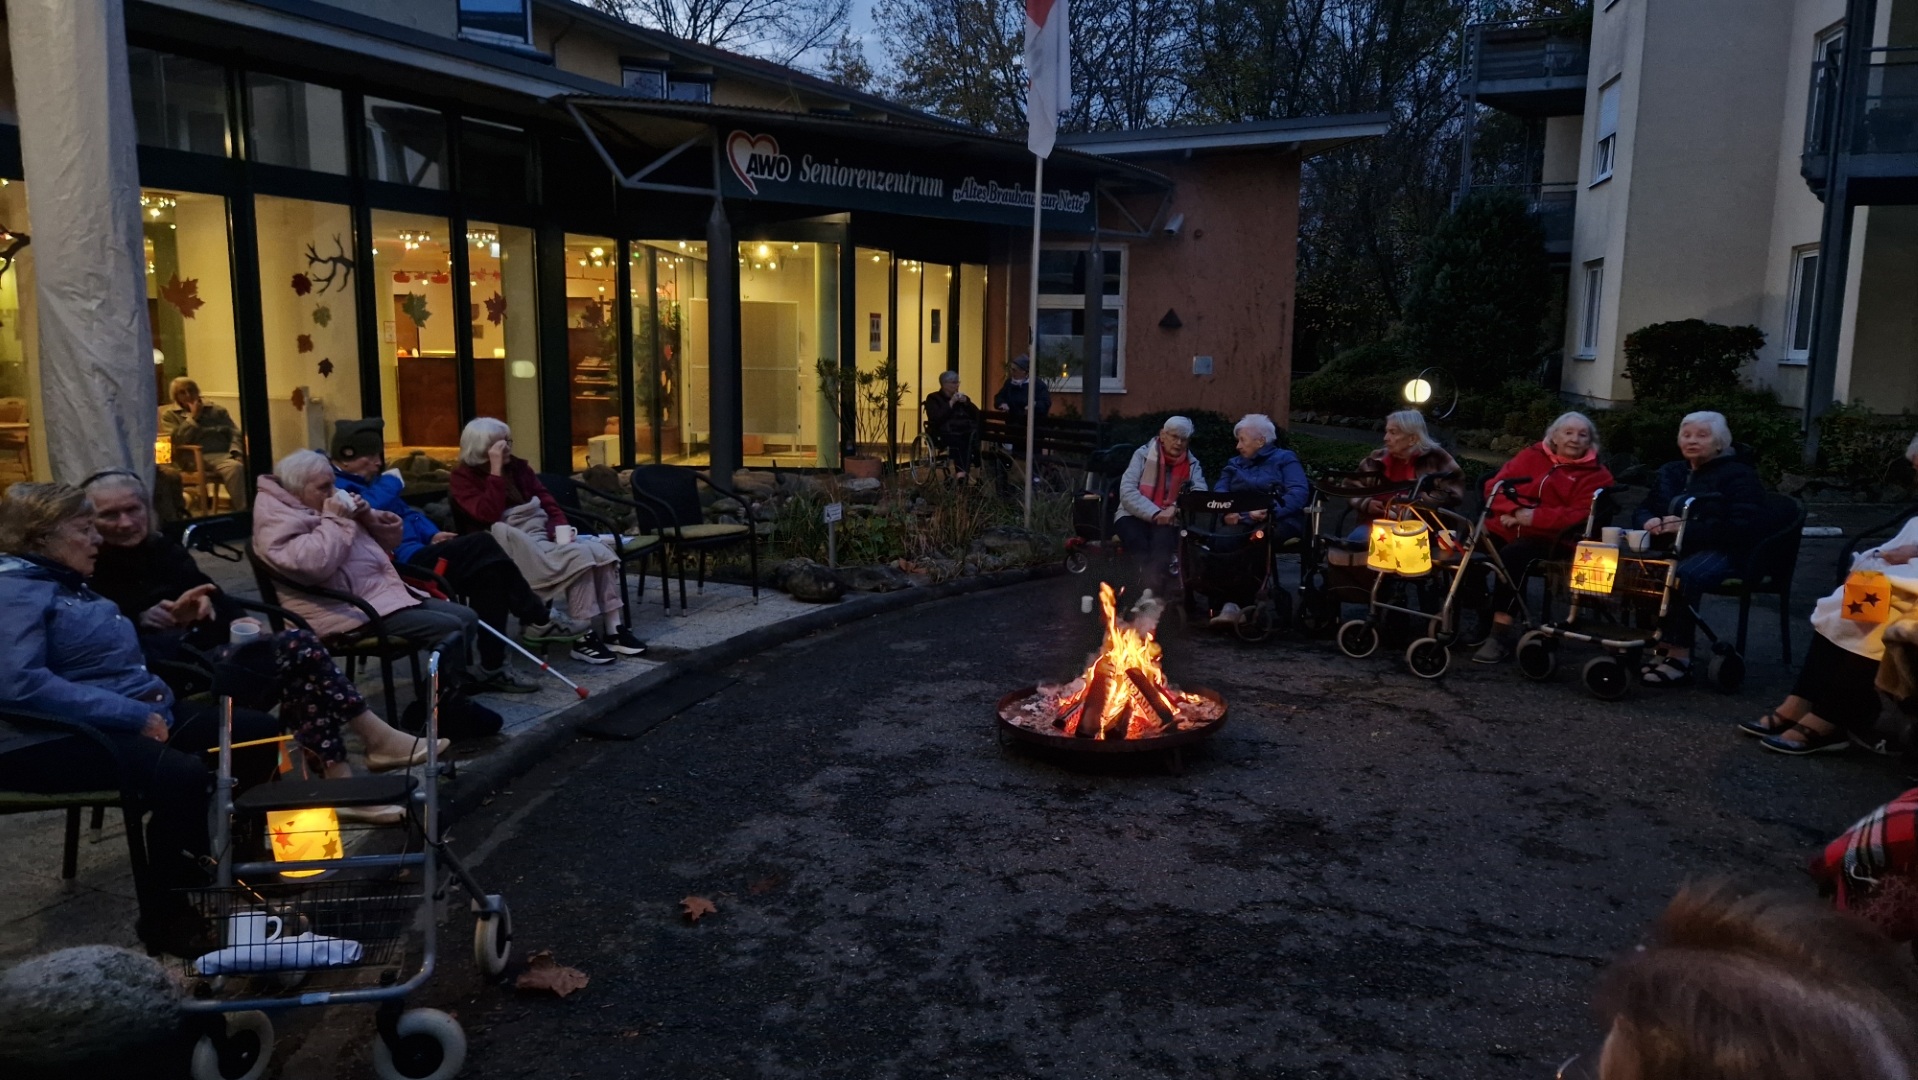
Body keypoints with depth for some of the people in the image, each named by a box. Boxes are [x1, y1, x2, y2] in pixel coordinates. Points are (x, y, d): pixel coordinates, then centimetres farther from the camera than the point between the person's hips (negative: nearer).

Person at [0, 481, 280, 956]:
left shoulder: (66, 582, 18)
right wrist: (135, 716, -26)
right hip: (54, 740, -10)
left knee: (259, 731, 3)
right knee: (186, 777, -33)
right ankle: (165, 918, -15)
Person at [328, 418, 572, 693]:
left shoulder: (362, 481, 25)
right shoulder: (336, 487, -8)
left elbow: (406, 511, 28)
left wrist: (432, 534, 9)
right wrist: (390, 482, -10)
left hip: (415, 555, 11)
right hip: (400, 564, -11)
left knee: (488, 572, -5)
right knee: (481, 545, -19)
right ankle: (537, 620, -10)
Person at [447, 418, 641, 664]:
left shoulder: (517, 466, 16)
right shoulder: (463, 477, -1)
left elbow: (547, 500, 15)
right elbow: (489, 516, -16)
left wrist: (560, 527, -4)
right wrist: (496, 471, -16)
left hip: (545, 536, 6)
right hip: (515, 546, -6)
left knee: (600, 552, -20)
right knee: (580, 557, -30)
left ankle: (612, 630, -17)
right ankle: (582, 639, -24)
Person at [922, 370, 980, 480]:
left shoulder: (962, 397, 25)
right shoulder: (933, 398, 11)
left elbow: (977, 415, 16)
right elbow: (936, 418, -8)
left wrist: (966, 402, 2)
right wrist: (951, 403, -7)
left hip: (965, 431, 4)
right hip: (944, 433, -4)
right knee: (958, 441, -37)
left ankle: (961, 472, -38)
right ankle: (962, 471, -44)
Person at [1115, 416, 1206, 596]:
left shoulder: (1192, 464, 7)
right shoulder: (1143, 454, -1)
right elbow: (1127, 492, -13)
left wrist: (1176, 508, -28)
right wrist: (1155, 513, -24)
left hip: (1168, 521, 2)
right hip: (1134, 516, -1)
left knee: (1163, 540, -32)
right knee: (1139, 541, -34)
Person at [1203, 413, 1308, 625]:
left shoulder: (1284, 459, 12)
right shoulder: (1234, 464, 27)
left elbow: (1299, 493, -6)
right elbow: (1219, 492, 9)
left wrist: (1270, 511, -24)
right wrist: (1227, 511, -16)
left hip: (1278, 522, -3)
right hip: (1241, 522, 4)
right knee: (1222, 542, -32)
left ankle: (1234, 604, -34)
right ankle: (1231, 604, -37)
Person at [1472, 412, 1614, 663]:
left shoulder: (1596, 475, 6)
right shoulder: (1531, 455, 17)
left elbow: (1580, 515, -8)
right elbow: (1495, 485, 12)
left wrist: (1535, 517, -19)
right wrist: (1512, 510, -9)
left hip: (1549, 538, -4)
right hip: (1505, 527, 4)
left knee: (1511, 556, -36)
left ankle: (1500, 635, -32)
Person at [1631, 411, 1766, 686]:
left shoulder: (1739, 475, 2)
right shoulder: (1670, 471, 22)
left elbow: (1740, 527, -12)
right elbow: (1642, 510, 20)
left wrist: (1686, 528, -21)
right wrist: (1649, 522, -6)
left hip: (1717, 549, -5)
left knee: (1684, 576, -39)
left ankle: (1679, 655, -33)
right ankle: (1661, 645, -24)